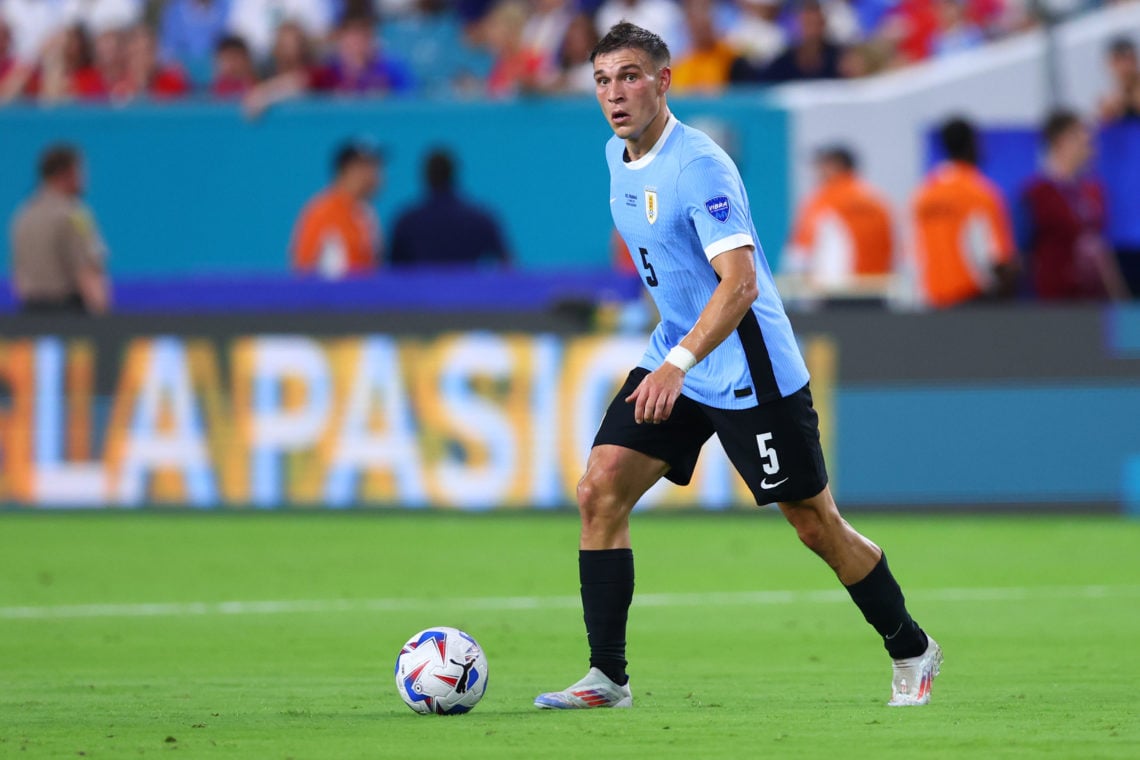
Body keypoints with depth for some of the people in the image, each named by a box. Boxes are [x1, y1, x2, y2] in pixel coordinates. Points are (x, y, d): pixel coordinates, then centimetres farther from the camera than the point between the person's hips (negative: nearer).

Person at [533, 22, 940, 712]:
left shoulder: (698, 164, -21)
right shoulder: (618, 157, 5)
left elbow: (740, 282, -30)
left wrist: (680, 364, -41)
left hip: (750, 372, -8)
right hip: (674, 356, 8)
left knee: (818, 526, 3)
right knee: (599, 493, -8)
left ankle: (913, 653, 23)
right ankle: (607, 680, -5)